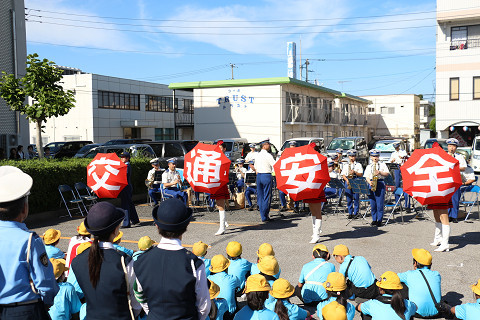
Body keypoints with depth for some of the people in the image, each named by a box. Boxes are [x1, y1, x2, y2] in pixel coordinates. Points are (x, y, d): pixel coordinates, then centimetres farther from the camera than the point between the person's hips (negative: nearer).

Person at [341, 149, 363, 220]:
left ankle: (355, 213, 2)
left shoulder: (358, 165, 6)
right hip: (348, 182, 2)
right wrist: (346, 180, -8)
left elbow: (361, 174, 1)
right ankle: (350, 213, 10)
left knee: (356, 198, -4)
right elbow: (343, 175, 10)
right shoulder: (345, 165, 13)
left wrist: (355, 172, -15)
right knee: (349, 198, 3)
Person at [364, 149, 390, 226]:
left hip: (380, 184, -3)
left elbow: (387, 174, 2)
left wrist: (379, 172, -13)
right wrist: (369, 182, -11)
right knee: (373, 204, 4)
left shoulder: (382, 165, 9)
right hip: (371, 185, 3)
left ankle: (379, 220, -1)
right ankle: (374, 220, 12)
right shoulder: (368, 166, 15)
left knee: (380, 204, -5)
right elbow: (367, 177, 8)